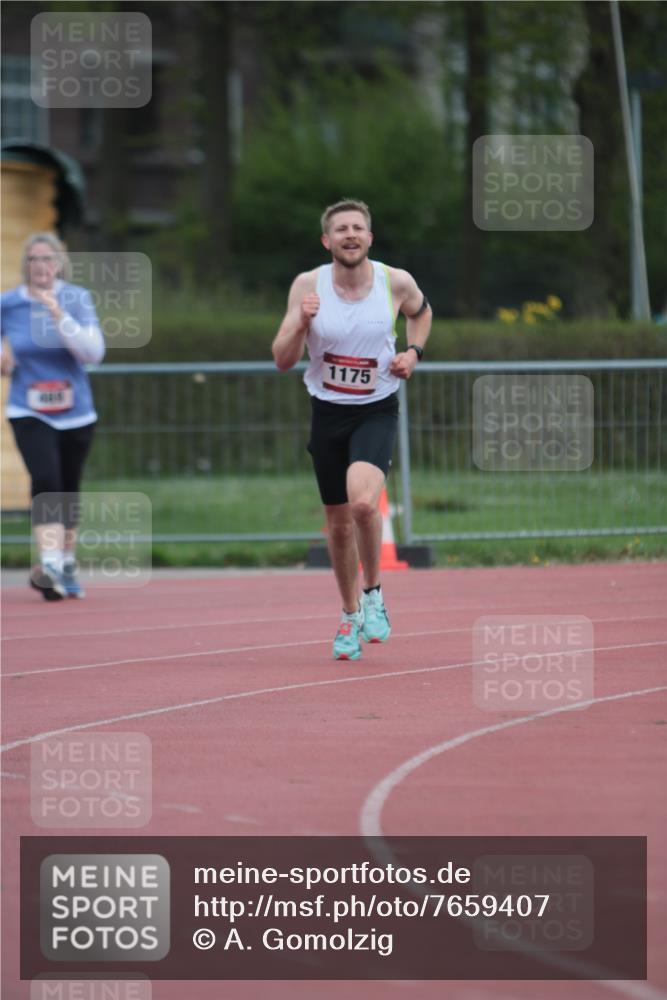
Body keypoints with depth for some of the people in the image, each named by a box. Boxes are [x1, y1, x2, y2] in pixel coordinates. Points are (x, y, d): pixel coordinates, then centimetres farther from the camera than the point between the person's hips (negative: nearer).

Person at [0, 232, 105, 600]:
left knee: (68, 491, 13)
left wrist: (59, 315, -25)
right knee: (45, 482, -23)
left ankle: (67, 563, 33)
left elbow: (94, 352, -16)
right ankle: (50, 564, -31)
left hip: (75, 413, 2)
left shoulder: (77, 299, -5)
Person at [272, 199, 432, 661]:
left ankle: (373, 593, -4)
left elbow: (421, 311, 19)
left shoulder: (396, 282, -6)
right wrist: (302, 322, -25)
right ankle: (351, 616, 31)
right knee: (339, 524, 10)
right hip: (328, 412, 2)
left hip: (377, 411, -2)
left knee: (363, 502, -28)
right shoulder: (308, 285, -7)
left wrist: (414, 352, 1)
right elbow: (283, 361, -7)